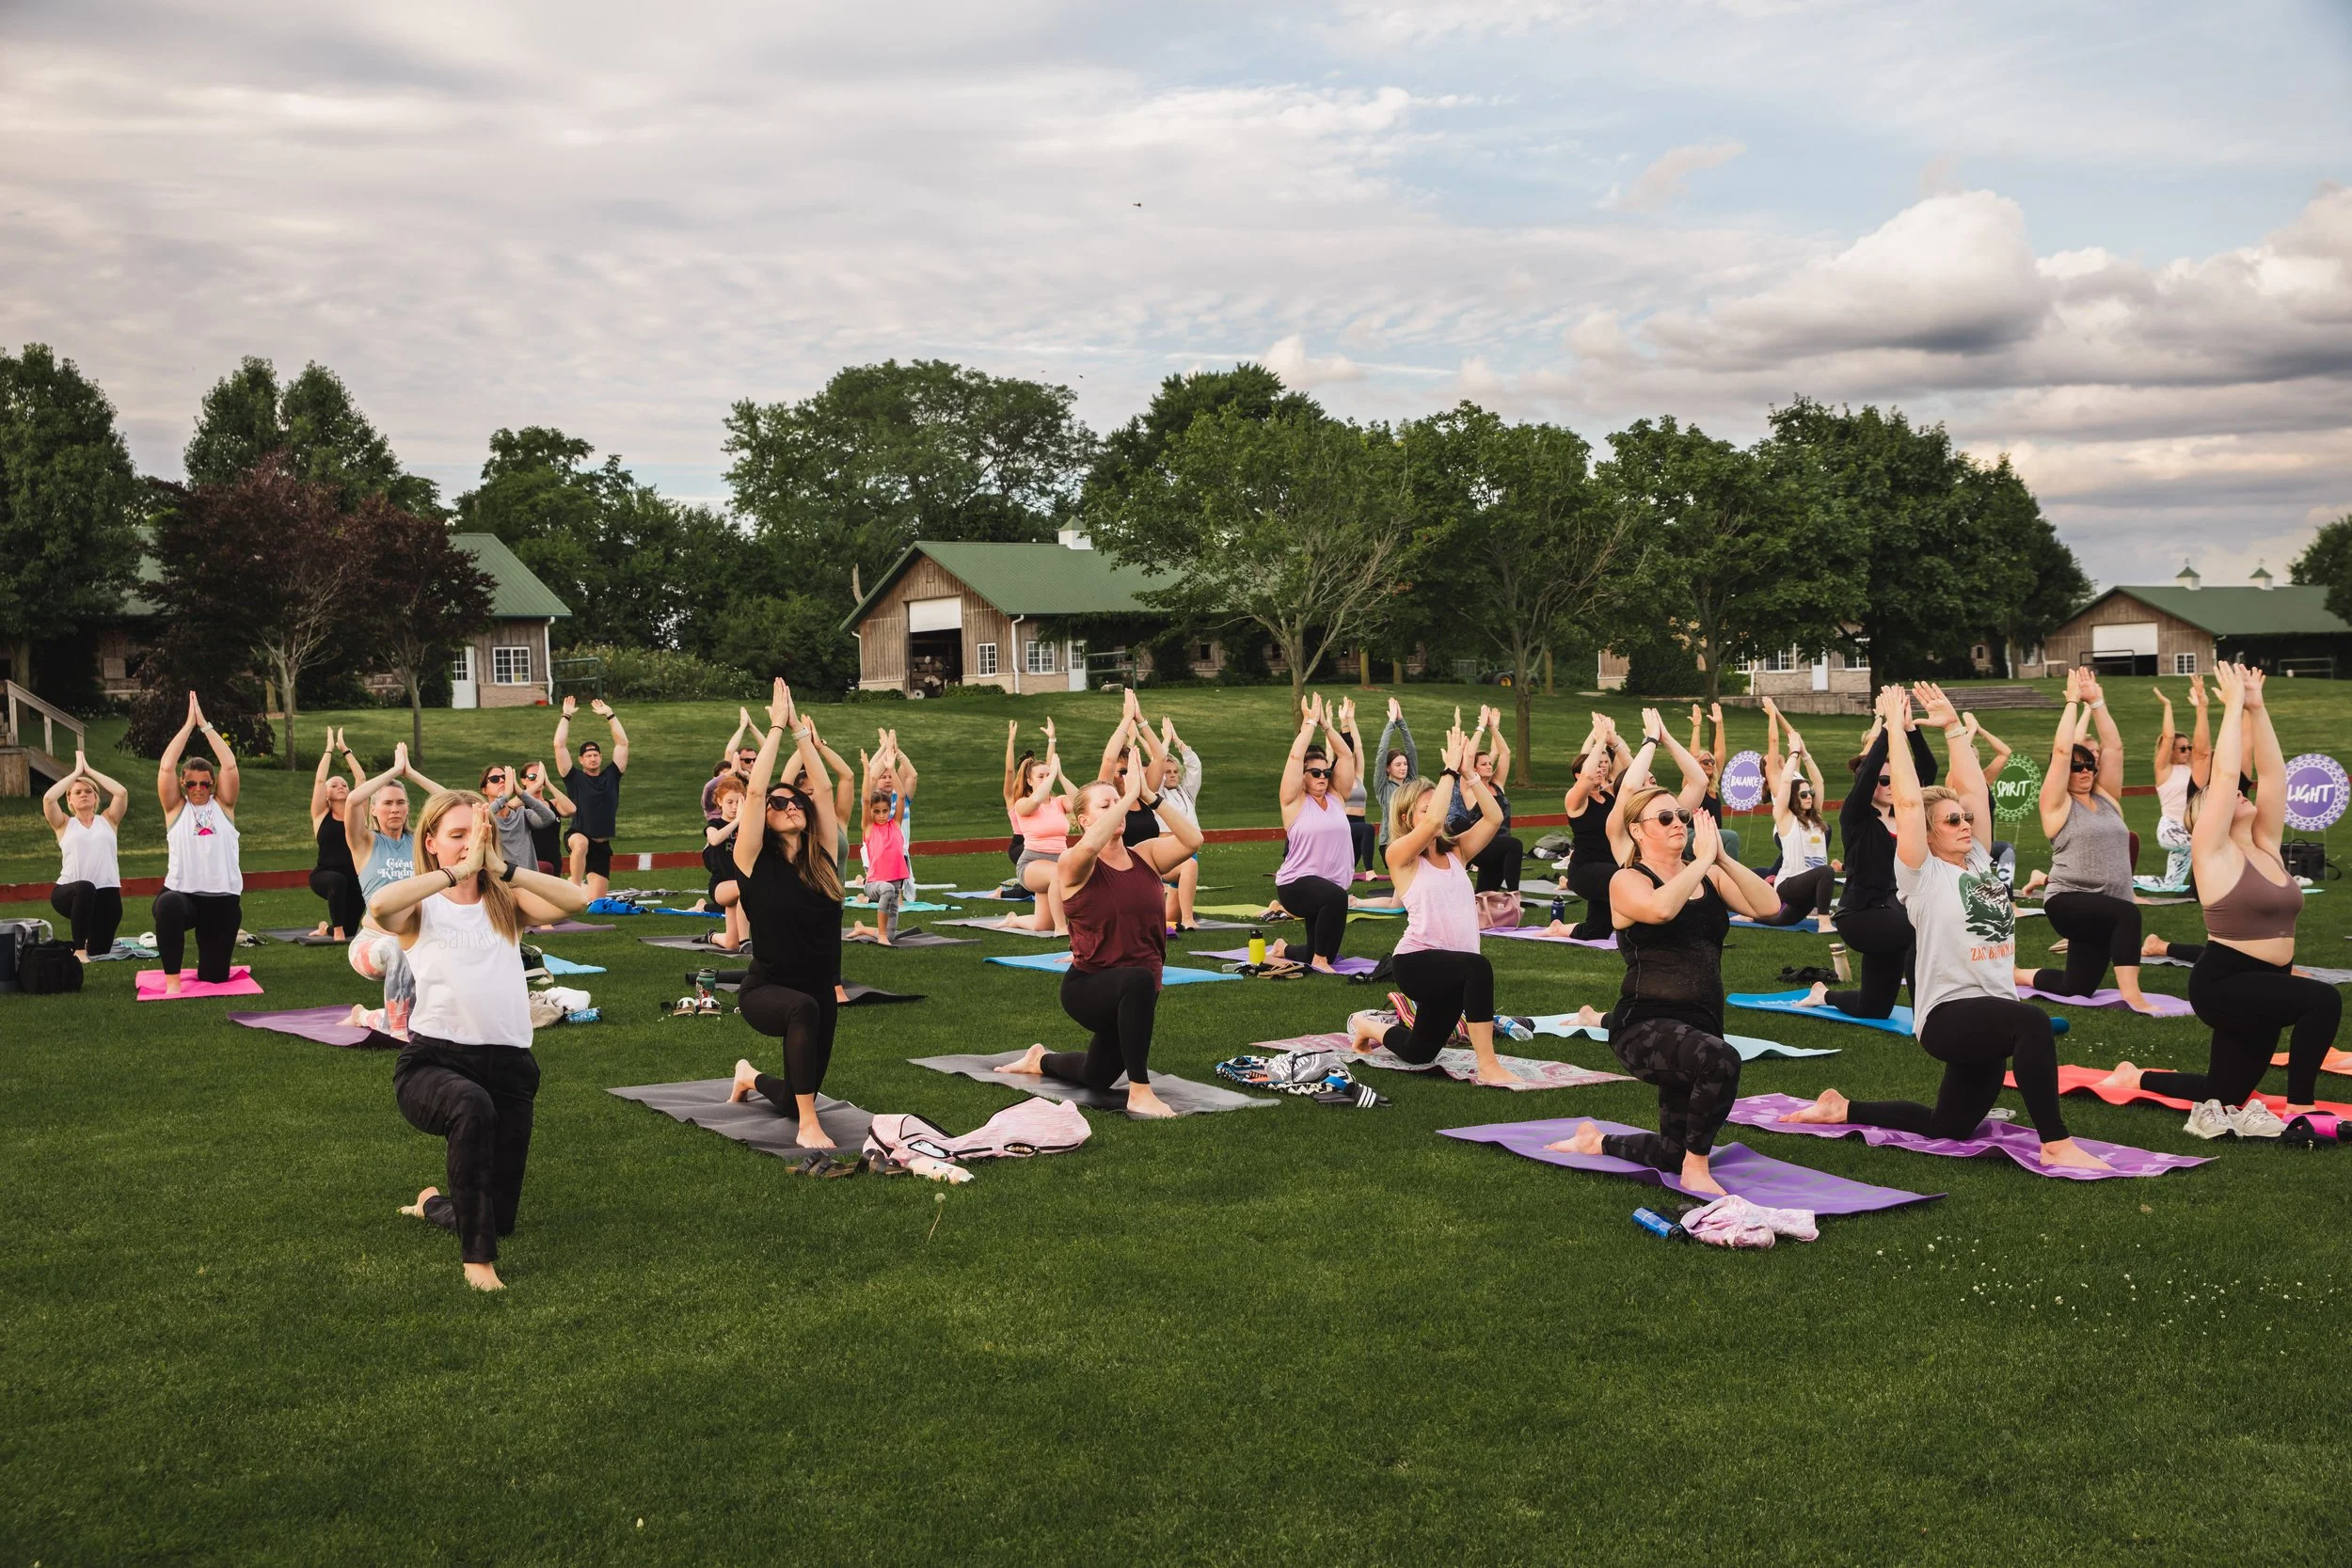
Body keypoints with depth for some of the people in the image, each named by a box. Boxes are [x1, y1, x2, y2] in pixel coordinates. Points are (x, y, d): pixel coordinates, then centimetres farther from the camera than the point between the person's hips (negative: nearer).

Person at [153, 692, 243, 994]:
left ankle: (207, 951, 45)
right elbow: (166, 767, -6)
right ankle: (172, 980, -24)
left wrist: (206, 725, -2)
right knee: (167, 905, -41)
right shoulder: (176, 809, 5)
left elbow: (230, 765, -4)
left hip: (223, 897, 2)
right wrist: (189, 724, -5)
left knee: (213, 975, 5)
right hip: (182, 894, -2)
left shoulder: (223, 806, 8)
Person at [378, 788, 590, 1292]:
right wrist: (458, 871, -22)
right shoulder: (421, 908, 1)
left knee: (499, 1217, 8)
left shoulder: (506, 902, 8)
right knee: (472, 1105, -41)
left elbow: (576, 900, -12)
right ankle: (477, 1258, -28)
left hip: (509, 1064, 4)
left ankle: (435, 1204, 46)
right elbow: (379, 906, -25)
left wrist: (502, 868, -19)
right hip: (432, 1061, -3)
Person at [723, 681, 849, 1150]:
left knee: (796, 1099, 11)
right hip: (766, 992, -5)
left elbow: (823, 787, -4)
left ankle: (752, 1077, 46)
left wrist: (800, 729, -2)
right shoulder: (755, 860, -9)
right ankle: (808, 1126, -30)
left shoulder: (823, 855, 0)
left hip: (821, 994, 5)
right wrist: (777, 727, -15)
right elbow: (754, 790, -19)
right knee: (803, 1008, -39)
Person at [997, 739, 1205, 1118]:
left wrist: (1150, 797, -25)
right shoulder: (1074, 865, -14)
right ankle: (1140, 1094, -32)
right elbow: (1090, 845, -39)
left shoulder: (1145, 856, -1)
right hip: (1088, 986, -6)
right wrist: (1130, 794, -33)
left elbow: (1191, 839, -18)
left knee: (1097, 1077, 25)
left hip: (1134, 993, 6)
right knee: (1139, 980, -41)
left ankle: (1041, 1061, 57)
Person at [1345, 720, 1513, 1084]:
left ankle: (1371, 1027, 48)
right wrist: (1450, 770, -17)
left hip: (1451, 964, 7)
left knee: (1418, 1053, 17)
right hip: (1417, 961, -7)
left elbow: (1493, 818, -1)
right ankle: (1488, 1066, -33)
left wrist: (1469, 773, -8)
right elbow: (1432, 823, -24)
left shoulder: (1456, 853, 11)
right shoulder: (1400, 855, -5)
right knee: (1478, 967, -37)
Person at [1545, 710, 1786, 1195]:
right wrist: (1701, 861, -19)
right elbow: (1660, 908, -30)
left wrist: (1721, 857, -14)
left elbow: (1767, 906, -6)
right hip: (1645, 1024, -7)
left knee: (1675, 1151, 12)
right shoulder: (1627, 881, -7)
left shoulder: (1708, 877, 8)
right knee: (1720, 1061, -38)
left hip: (1700, 1024, 7)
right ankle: (1697, 1170, -17)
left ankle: (1598, 1142, 41)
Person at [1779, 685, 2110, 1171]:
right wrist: (1895, 728, -10)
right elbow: (1908, 801, -14)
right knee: (2033, 1021, -37)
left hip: (1989, 1016, 8)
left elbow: (1973, 787, 12)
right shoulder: (1922, 874, -6)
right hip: (1947, 1016, -8)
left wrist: (1953, 725, 13)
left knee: (1948, 1127, 14)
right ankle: (2056, 1145, -32)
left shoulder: (1979, 862, 13)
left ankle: (1844, 1110, 30)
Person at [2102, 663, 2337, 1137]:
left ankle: (2135, 1077, 33)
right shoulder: (2214, 854, -9)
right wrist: (2234, 705, -12)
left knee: (2223, 1095, 13)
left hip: (2265, 985, 8)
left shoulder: (2266, 846, 9)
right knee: (2323, 999, -30)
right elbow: (2224, 773, -17)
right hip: (2223, 984, -8)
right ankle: (2298, 1112, -22)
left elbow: (2272, 772, 4)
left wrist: (2258, 708, 0)